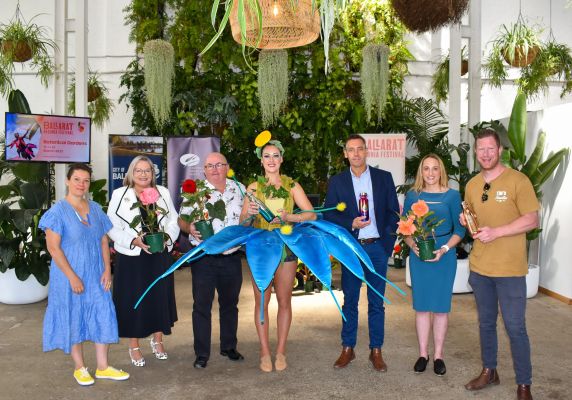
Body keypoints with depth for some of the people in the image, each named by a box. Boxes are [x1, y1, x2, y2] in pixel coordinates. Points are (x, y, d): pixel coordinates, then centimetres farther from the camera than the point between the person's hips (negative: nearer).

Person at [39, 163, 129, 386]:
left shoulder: (95, 209, 5)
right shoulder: (58, 211, -10)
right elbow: (53, 247, -14)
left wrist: (107, 269, -1)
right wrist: (72, 276, -18)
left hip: (96, 276, 5)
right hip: (70, 276, -4)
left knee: (103, 316, 5)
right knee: (74, 319, 7)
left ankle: (103, 367, 17)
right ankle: (79, 368, 23)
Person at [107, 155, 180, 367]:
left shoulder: (163, 193, 7)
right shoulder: (119, 195, -2)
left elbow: (174, 221, 8)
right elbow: (112, 228, -6)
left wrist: (167, 236, -12)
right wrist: (135, 241, -19)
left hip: (160, 257, 3)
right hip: (131, 258, -3)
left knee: (159, 298, 11)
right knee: (133, 301, 4)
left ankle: (157, 340, 32)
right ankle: (134, 346, 22)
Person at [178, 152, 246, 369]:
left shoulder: (239, 189, 6)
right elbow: (181, 219, -2)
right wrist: (189, 227, -23)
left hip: (232, 258, 3)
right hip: (204, 259, -3)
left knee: (230, 304, 16)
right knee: (202, 306, 3)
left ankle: (229, 346, 32)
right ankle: (202, 353, 16)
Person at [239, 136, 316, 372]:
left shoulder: (292, 186, 3)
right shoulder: (254, 187, 4)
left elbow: (312, 214, -5)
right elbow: (242, 222, 1)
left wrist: (289, 217, -21)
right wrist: (248, 213, -21)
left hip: (286, 247, 0)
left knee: (284, 300, 6)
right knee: (261, 301, 3)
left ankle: (281, 351, 16)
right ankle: (265, 352, 13)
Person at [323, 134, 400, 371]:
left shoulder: (384, 178, 5)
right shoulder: (336, 182, 5)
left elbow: (393, 212, 4)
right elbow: (329, 215, 3)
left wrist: (387, 244, -4)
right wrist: (350, 224, -14)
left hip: (377, 247, 0)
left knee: (376, 302, 7)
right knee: (350, 301, 8)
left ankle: (376, 351, 17)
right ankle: (348, 349, 19)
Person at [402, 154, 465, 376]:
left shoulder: (452, 195, -1)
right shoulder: (412, 196, 4)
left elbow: (459, 229, -1)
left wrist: (444, 249, -14)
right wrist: (413, 245, -10)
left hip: (444, 256, -1)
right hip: (418, 256, 2)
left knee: (441, 306, 5)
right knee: (421, 306, 7)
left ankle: (438, 355, 18)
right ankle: (423, 353, 20)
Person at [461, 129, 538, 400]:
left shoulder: (517, 180, -9)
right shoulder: (472, 185, 8)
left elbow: (532, 220, -13)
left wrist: (496, 232, -22)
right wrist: (466, 222, -4)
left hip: (510, 269, -5)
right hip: (479, 267, 5)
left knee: (515, 327, 1)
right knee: (486, 322, 17)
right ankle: (489, 371, 32)